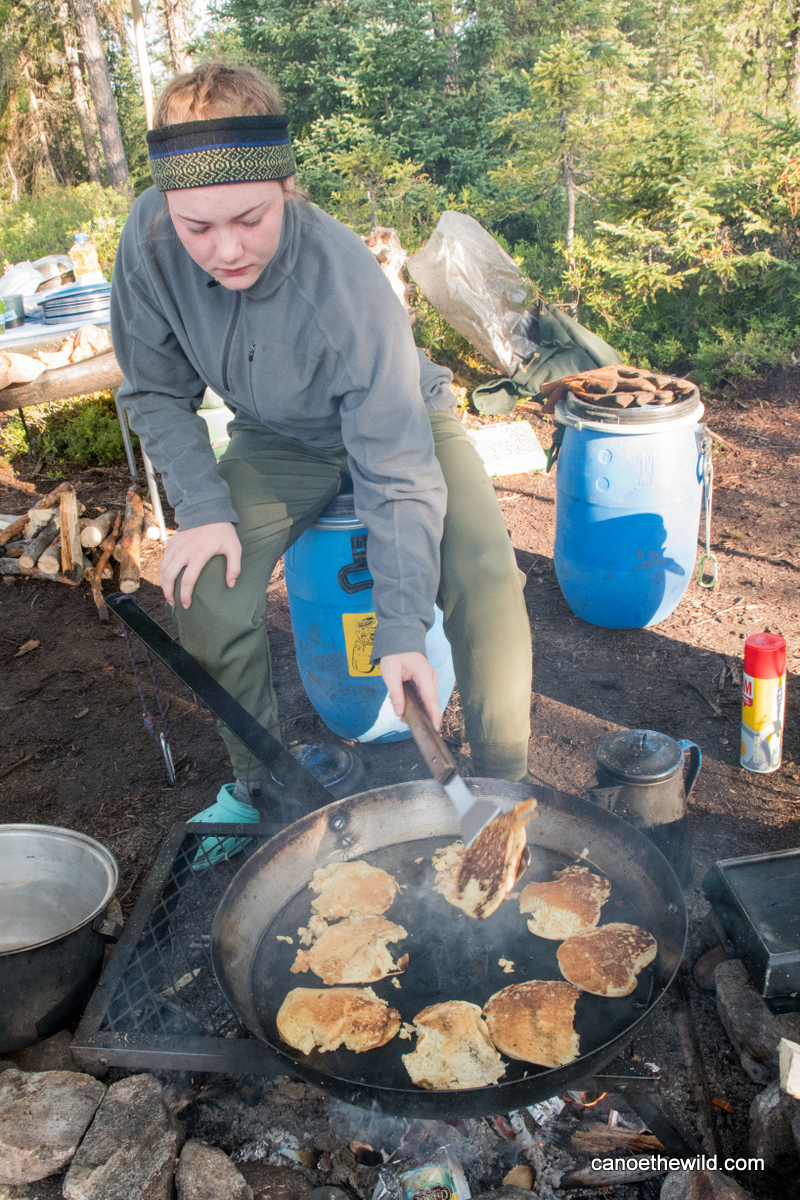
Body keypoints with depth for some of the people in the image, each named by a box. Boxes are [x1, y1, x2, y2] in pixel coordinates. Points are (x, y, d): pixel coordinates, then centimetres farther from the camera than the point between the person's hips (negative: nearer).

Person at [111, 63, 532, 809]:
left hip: (401, 422, -3)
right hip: (278, 440, 3)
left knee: (485, 580, -26)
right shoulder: (149, 242, -24)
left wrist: (401, 631, -34)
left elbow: (398, 474, -31)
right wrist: (203, 509, -20)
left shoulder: (349, 286, -35)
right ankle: (257, 776, 9)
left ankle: (501, 790, -5)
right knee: (203, 595, -18)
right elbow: (156, 392, -7)